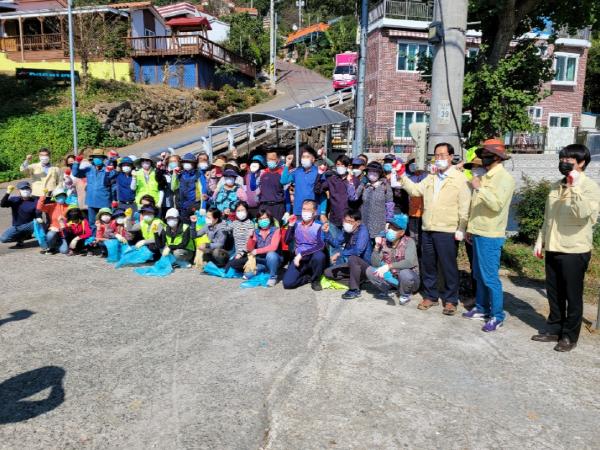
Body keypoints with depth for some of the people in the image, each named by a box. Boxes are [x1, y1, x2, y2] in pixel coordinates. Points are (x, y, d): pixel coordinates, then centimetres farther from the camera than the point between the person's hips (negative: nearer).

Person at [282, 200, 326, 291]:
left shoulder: (318, 227, -8)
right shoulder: (297, 225, 4)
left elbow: (321, 246, -22)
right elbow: (287, 241, -4)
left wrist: (302, 254, -26)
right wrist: (291, 225, -12)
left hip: (313, 259, -2)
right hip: (299, 259, 2)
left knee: (319, 256, -38)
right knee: (287, 283, -19)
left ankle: (315, 280, -8)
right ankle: (309, 277, 11)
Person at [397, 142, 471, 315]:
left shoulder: (460, 178, -4)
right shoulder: (430, 178, 16)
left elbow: (464, 206, -9)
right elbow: (415, 190, 9)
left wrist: (461, 229, -13)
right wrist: (402, 178, -2)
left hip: (447, 232, -6)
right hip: (428, 230, 6)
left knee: (449, 267, 3)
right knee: (428, 265, 13)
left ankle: (450, 300, 17)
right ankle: (430, 296, 27)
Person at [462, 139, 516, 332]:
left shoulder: (504, 178, -11)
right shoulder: (485, 177, 15)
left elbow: (497, 204, -23)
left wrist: (479, 188, -23)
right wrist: (471, 229, 18)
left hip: (490, 236, -9)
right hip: (478, 233, 9)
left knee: (490, 277, -4)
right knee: (479, 275, 15)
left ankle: (497, 316, 6)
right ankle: (481, 308, 27)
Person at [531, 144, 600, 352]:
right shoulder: (556, 186, 12)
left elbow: (583, 214, -27)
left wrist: (575, 186, -27)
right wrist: (540, 241, 15)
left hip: (574, 251, -6)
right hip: (553, 249, 7)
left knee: (572, 295, 5)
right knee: (553, 293, 15)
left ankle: (570, 336, 18)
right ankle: (554, 329, 28)